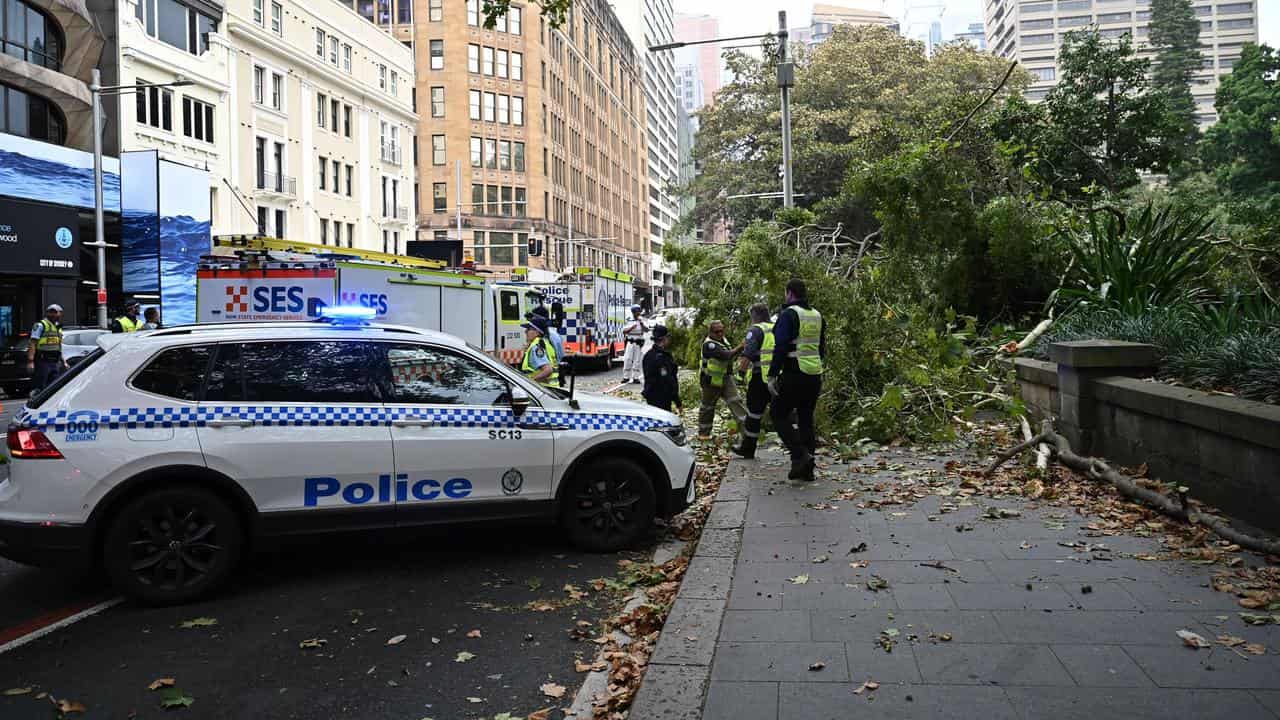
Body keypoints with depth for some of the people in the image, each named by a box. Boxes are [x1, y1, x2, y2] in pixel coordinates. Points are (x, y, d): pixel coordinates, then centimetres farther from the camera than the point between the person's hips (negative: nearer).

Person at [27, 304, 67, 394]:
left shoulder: (58, 328, 19)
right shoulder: (40, 325, -5)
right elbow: (33, 344, -13)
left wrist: (63, 361, 21)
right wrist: (30, 361, -22)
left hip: (55, 362, 8)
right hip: (43, 361, -8)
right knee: (38, 388, -8)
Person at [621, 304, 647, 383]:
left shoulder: (642, 320, 5)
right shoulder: (629, 320, 6)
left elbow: (647, 330, -6)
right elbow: (624, 331, 0)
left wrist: (641, 323, -21)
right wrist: (632, 327, -14)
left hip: (639, 343, 0)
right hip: (630, 342, 0)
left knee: (637, 360, 1)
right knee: (627, 359, -3)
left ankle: (636, 377, 6)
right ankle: (626, 377, 4)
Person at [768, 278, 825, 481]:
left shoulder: (789, 314, -11)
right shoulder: (817, 315, 13)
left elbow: (781, 348, -18)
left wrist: (772, 375, -16)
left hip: (794, 375, -7)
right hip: (815, 374, 7)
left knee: (778, 415, 4)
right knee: (806, 419, 13)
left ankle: (800, 455, -11)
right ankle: (806, 468, 13)